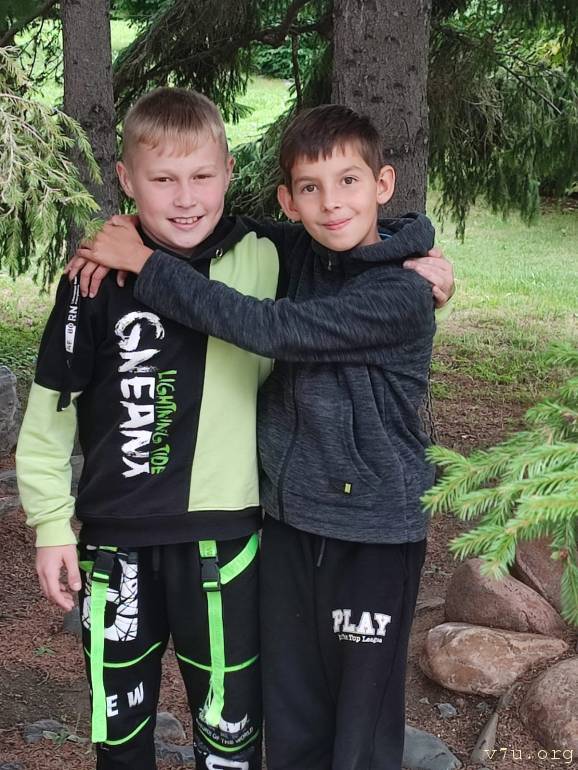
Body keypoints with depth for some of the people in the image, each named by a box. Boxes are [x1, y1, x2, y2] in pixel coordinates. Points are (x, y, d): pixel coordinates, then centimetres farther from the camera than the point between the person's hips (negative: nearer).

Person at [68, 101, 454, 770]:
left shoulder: (400, 295, -18)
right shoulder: (293, 253, 2)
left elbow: (270, 329, -25)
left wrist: (145, 263, -18)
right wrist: (121, 242, -2)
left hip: (370, 536, -5)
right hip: (287, 519, 6)